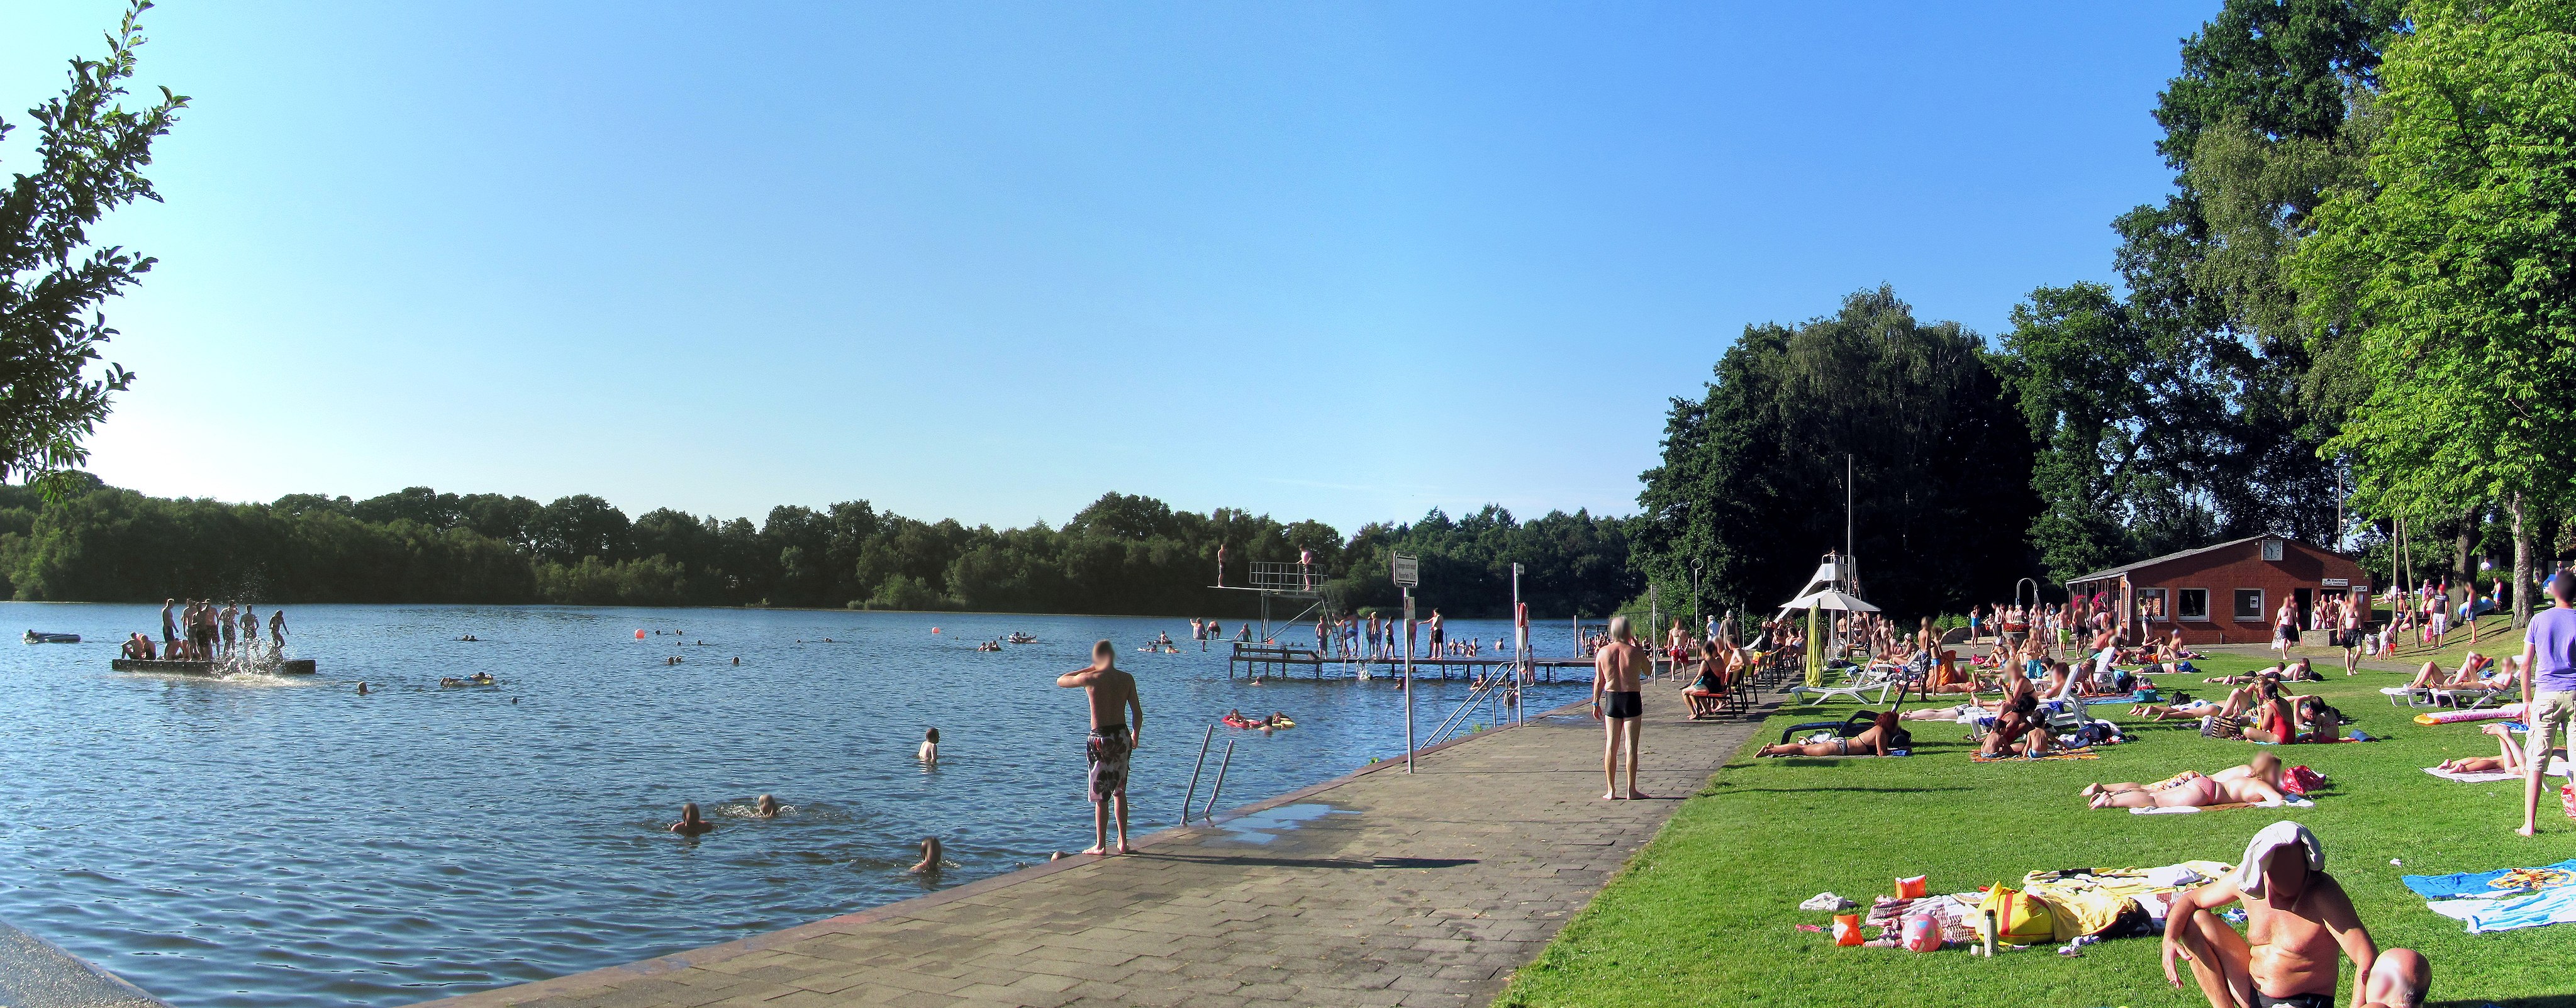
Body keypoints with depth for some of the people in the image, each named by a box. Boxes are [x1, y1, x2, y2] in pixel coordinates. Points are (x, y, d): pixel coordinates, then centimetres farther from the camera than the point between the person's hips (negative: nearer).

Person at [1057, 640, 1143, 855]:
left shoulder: (1091, 678, -10)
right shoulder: (1127, 679, 0)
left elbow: (1061, 680, 6)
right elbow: (1138, 713, 2)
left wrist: (1088, 669, 10)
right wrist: (1135, 736, 17)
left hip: (1101, 739, -4)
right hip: (1122, 736, 4)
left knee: (1101, 796, 4)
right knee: (1119, 791, 17)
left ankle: (1101, 845, 9)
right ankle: (1123, 842, 19)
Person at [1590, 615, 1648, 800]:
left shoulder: (1603, 652, -3)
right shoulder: (1635, 652, -9)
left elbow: (1599, 681, 3)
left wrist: (1595, 703, 12)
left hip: (1612, 700, 2)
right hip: (1632, 699, -2)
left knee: (1610, 745, 7)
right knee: (1631, 746, 2)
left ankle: (1611, 791, 9)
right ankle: (1631, 790, 3)